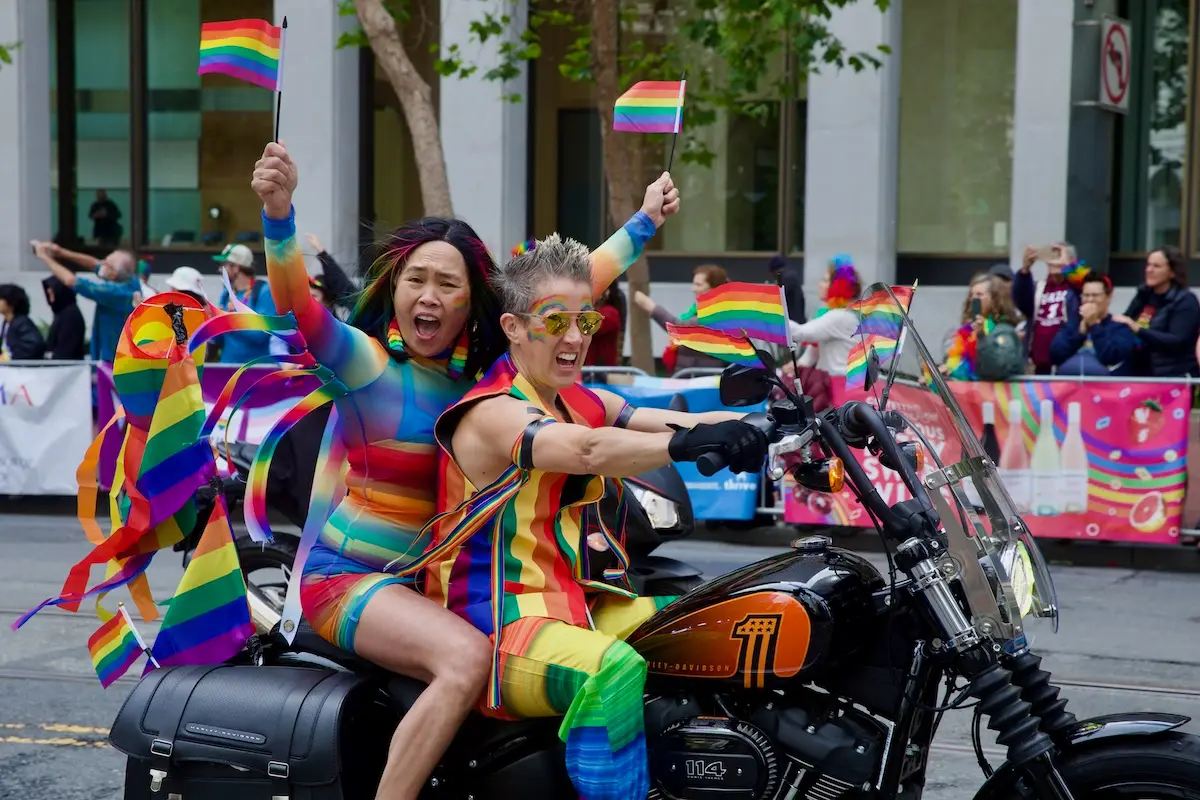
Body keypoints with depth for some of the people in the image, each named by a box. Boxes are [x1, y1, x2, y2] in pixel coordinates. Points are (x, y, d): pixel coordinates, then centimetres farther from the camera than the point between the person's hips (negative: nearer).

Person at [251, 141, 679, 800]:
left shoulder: (480, 365, 4)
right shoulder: (368, 362, -13)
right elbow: (296, 303, -32)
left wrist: (644, 221, 15)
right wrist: (278, 211, -48)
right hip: (348, 575, -7)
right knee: (467, 658, -30)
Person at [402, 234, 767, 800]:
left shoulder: (582, 403, 14)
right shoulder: (491, 413, -13)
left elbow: (665, 422, -4)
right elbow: (588, 450, -33)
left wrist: (739, 426, -25)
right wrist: (688, 442, -47)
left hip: (579, 606, 9)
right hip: (498, 626, -9)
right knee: (614, 671, -34)